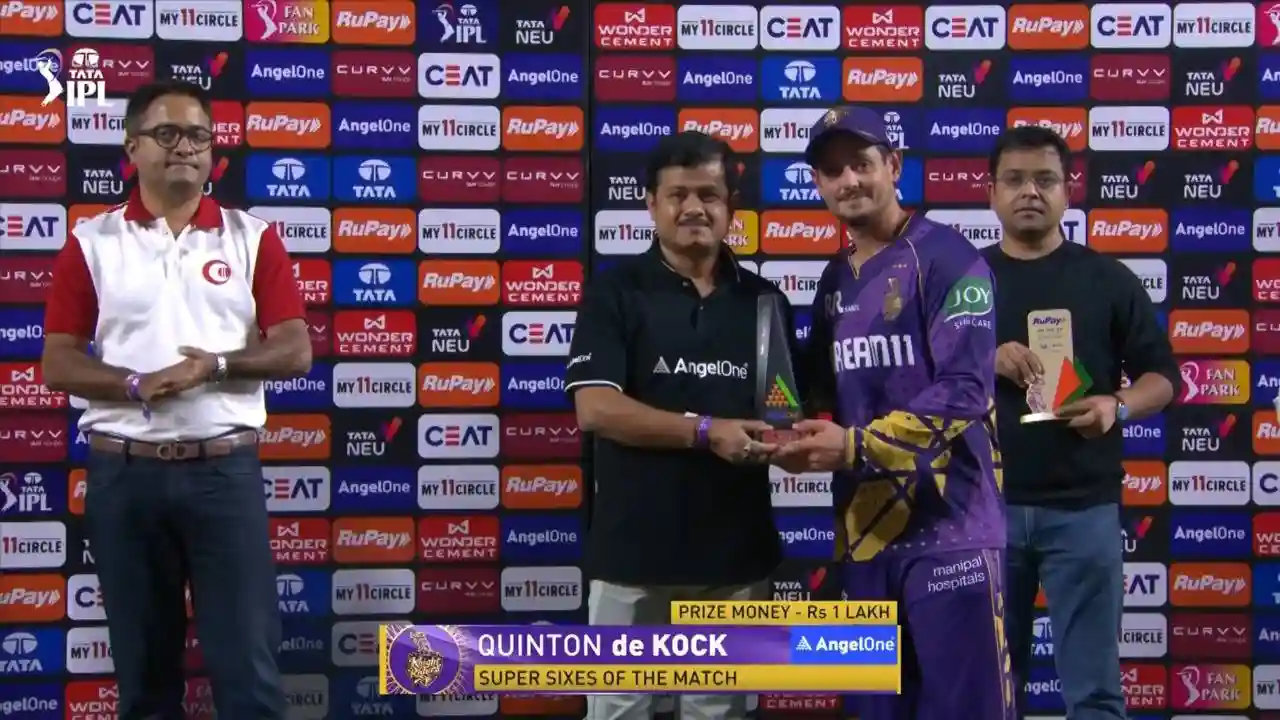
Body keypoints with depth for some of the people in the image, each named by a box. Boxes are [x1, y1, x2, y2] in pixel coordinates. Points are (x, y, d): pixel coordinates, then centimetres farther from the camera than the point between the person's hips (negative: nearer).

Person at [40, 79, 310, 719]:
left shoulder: (252, 238, 4)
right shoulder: (91, 242, 4)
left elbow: (295, 352, 0)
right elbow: (58, 363, 1)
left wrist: (217, 365, -16)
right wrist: (136, 386, -16)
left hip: (224, 467, -1)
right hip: (124, 471, 1)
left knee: (247, 660, -1)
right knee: (142, 660, 11)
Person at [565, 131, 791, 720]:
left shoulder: (762, 299, 10)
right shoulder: (615, 291, -2)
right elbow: (596, 408, -13)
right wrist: (705, 432, -19)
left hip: (736, 547, 3)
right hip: (635, 545, -3)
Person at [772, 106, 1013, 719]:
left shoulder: (946, 260, -8)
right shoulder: (835, 280, 15)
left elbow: (963, 393, -17)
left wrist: (854, 445, -21)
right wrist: (807, 437, 2)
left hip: (948, 527, -7)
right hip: (865, 529, 7)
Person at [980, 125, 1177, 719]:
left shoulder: (1107, 279, 5)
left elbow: (1162, 375, 6)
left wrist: (1117, 406, -15)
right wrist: (985, 361, -13)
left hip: (1082, 506, -1)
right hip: (985, 504, 1)